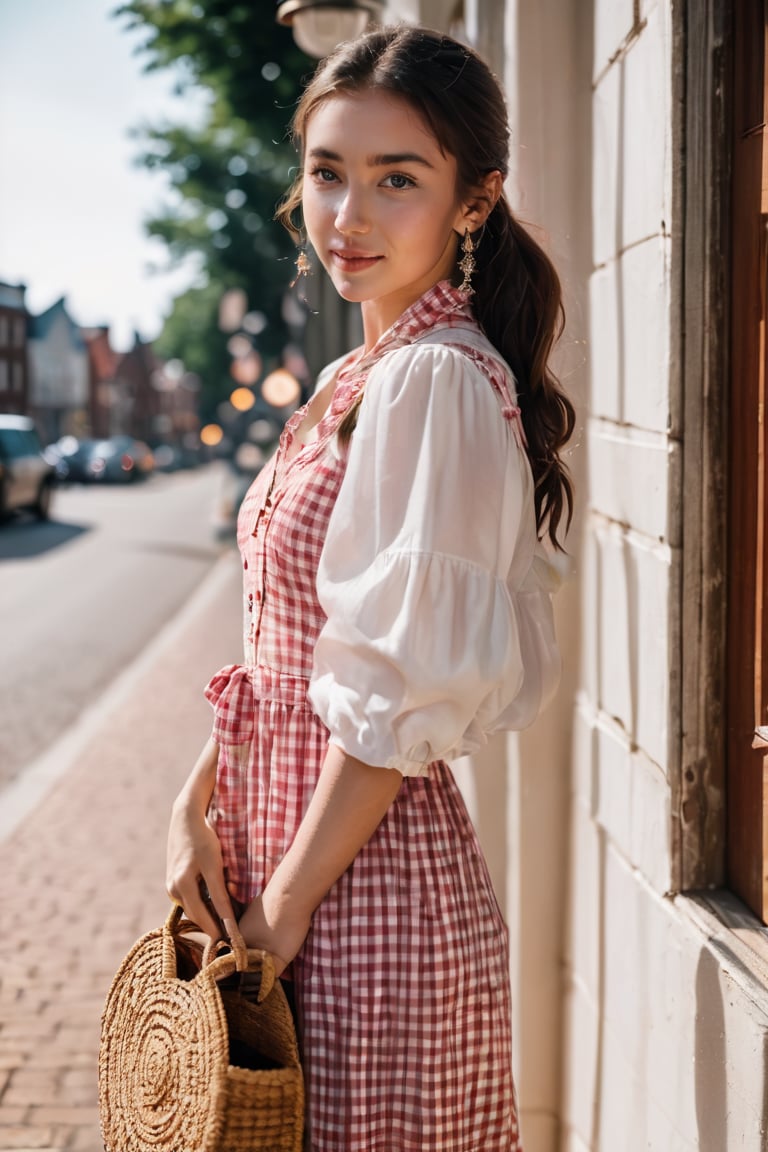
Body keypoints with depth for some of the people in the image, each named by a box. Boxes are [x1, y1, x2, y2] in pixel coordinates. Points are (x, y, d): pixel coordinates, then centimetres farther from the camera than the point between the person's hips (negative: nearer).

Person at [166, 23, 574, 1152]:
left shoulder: (438, 381, -18)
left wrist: (285, 909, -15)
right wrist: (199, 802, 3)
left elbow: (400, 697, -21)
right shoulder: (354, 380, 10)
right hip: (293, 849, 9)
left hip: (375, 889, -9)